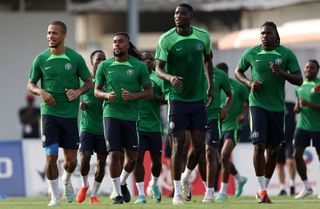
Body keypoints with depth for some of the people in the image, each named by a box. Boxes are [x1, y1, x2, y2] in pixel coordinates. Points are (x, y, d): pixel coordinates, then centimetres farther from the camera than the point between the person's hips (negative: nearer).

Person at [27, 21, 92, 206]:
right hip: (50, 113, -1)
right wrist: (41, 92, -13)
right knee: (51, 156, -10)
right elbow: (31, 85, 9)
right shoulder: (41, 59, 0)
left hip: (71, 114, 1)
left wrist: (78, 91, -15)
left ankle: (67, 181, 38)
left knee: (71, 159, 5)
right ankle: (55, 196, 4)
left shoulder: (76, 58, -1)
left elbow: (89, 82, 6)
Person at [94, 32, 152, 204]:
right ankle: (118, 193, 3)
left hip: (131, 116, 1)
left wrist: (133, 96, -16)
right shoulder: (105, 66, 2)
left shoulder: (139, 66, -1)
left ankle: (122, 183, 34)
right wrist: (107, 95, -12)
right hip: (111, 114, -1)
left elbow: (149, 92, 3)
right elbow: (96, 90, 10)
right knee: (114, 154, -8)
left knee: (132, 157, 6)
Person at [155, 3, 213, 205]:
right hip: (177, 98, -3)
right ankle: (177, 191, 3)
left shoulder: (203, 36, 0)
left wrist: (211, 86, 14)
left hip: (198, 98, 3)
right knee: (178, 144, -4)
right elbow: (158, 68, -9)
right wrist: (170, 78, -30)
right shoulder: (166, 39, -10)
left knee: (199, 145, 2)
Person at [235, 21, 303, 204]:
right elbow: (238, 72, 14)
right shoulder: (251, 53, -2)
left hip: (277, 107, 2)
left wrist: (282, 73, -22)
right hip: (258, 104, -2)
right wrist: (249, 83, -7)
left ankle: (265, 187, 22)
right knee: (259, 145, -16)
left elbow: (299, 80, -4)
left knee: (273, 149, 7)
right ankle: (262, 189, -8)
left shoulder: (287, 54, -3)